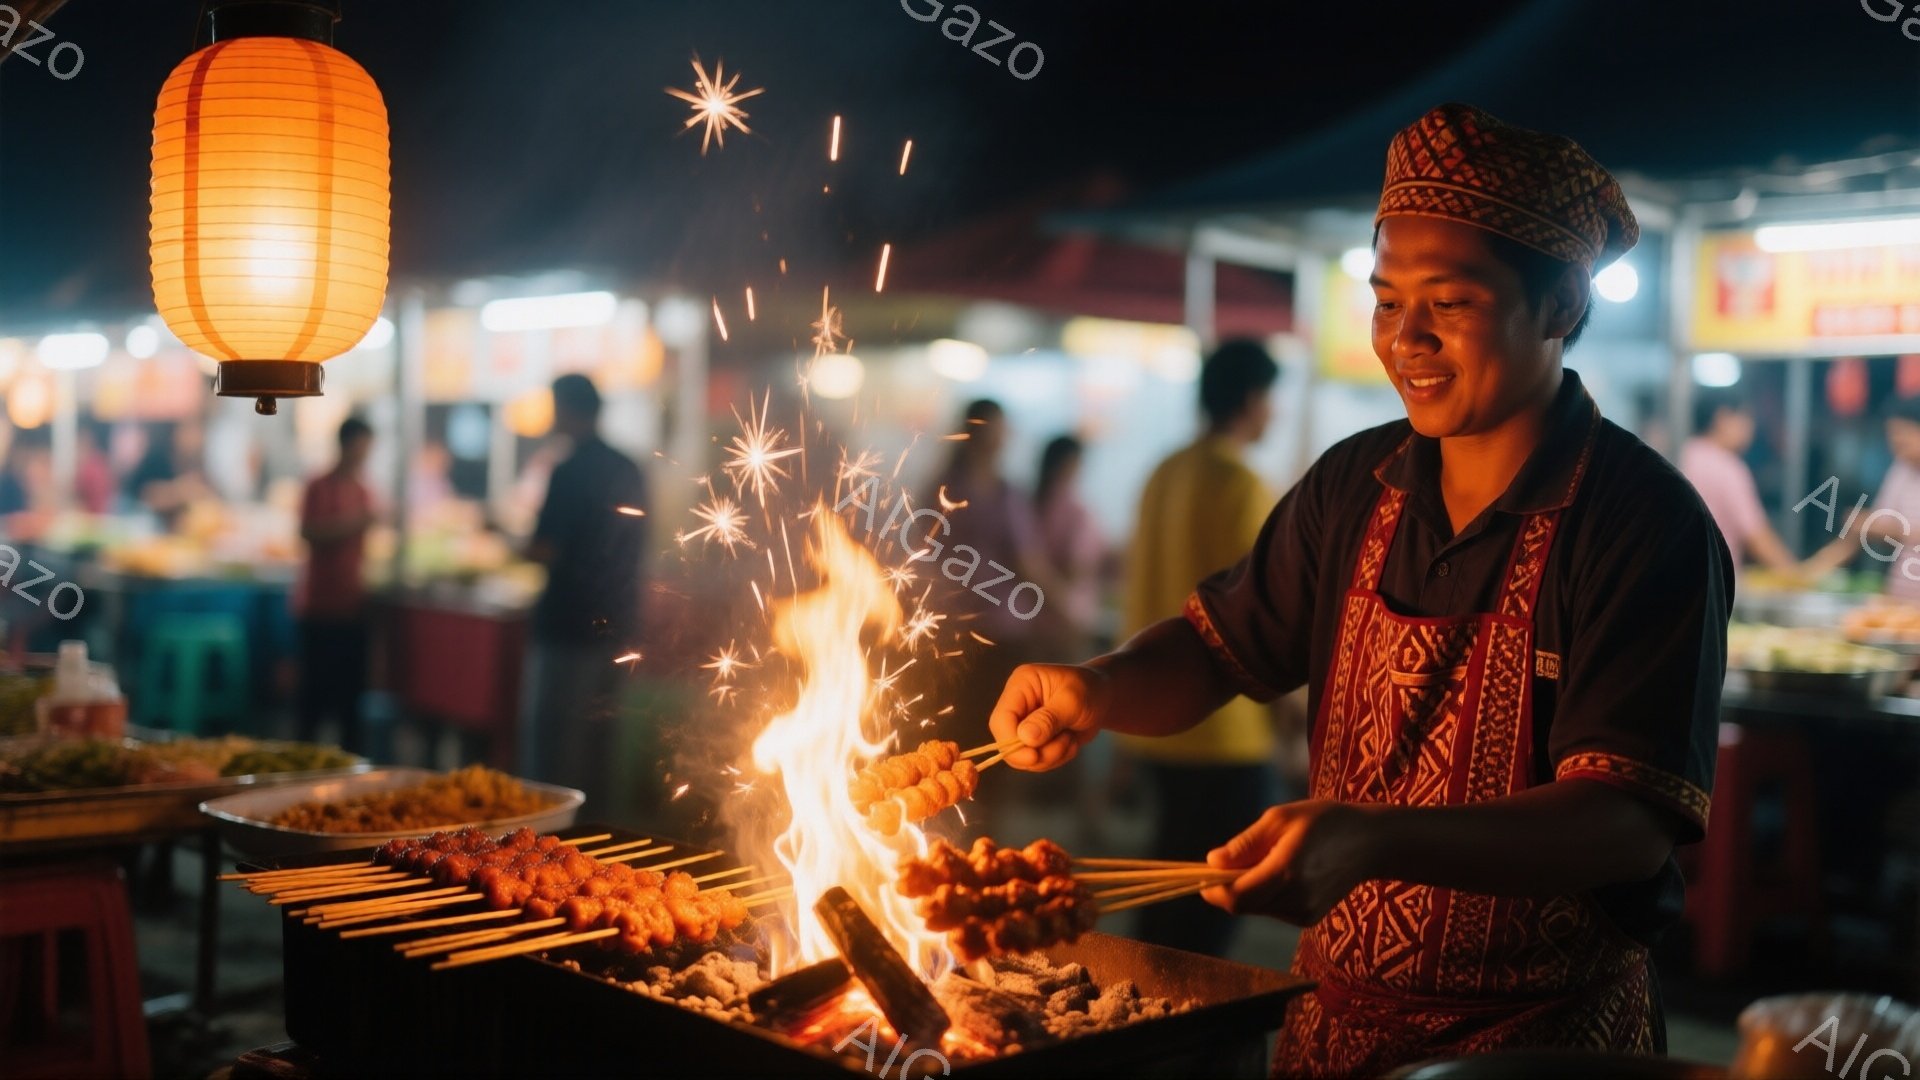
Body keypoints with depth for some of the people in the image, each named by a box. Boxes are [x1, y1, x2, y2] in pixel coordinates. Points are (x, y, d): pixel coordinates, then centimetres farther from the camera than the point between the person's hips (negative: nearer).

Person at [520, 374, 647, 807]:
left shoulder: (570, 472, -14)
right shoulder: (628, 470, 9)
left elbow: (545, 551, -16)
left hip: (569, 624, -8)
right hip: (614, 623, 8)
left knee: (548, 736, 0)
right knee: (594, 733, 15)